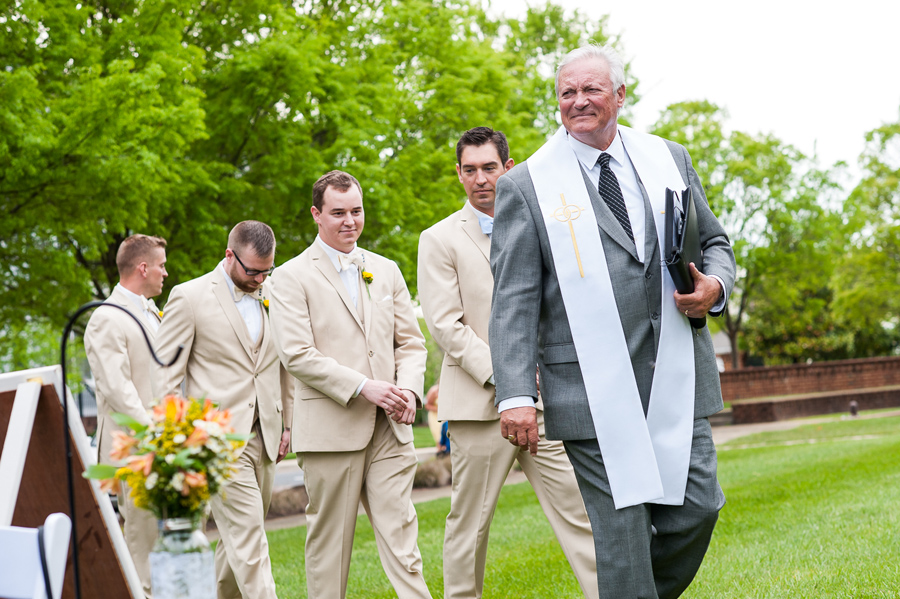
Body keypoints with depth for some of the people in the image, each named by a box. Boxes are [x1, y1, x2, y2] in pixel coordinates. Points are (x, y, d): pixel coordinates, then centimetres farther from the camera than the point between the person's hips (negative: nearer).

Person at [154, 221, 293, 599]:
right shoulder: (189, 297, -4)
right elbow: (167, 376, -4)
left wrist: (291, 424, 14)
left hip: (263, 438, 5)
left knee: (239, 540, 11)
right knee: (248, 542, -11)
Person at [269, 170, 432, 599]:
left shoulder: (386, 271, 16)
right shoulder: (291, 278, 1)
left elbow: (410, 342, 15)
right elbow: (296, 355, -9)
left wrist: (409, 388, -6)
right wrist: (362, 387, -16)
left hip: (389, 427, 4)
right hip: (330, 429, -3)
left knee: (401, 536, -2)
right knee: (329, 541, 4)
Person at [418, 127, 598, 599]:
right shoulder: (440, 240, 2)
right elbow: (445, 325, -6)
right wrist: (500, 376, -16)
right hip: (480, 405, -3)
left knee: (580, 510, 0)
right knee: (469, 524, 4)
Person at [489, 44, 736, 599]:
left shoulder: (670, 159, 12)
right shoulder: (526, 185, 2)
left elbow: (715, 243, 22)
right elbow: (514, 300, -3)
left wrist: (716, 284, -3)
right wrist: (516, 394, -12)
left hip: (676, 374, 4)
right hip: (593, 388, -3)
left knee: (696, 509, 2)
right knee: (621, 528, -3)